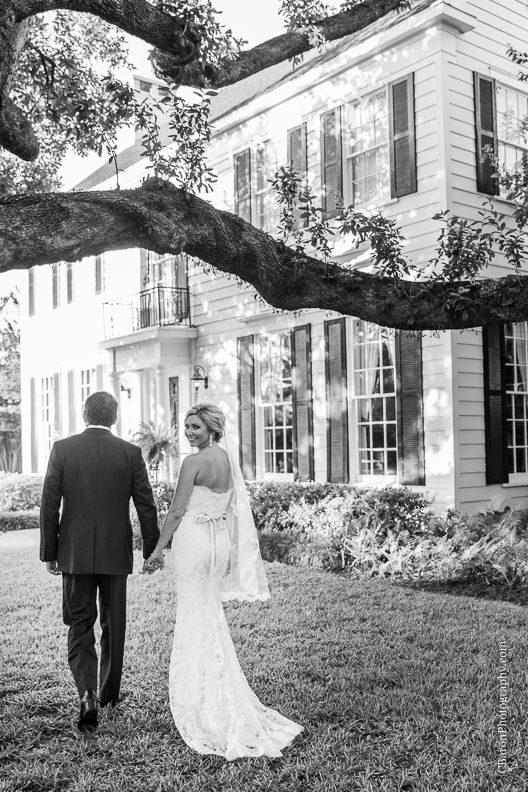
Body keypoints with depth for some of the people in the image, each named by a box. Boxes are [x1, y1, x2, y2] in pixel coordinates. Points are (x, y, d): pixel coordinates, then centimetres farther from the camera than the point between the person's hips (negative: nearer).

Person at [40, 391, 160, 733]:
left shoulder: (62, 448, -4)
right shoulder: (131, 452, -4)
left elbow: (49, 505, -3)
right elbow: (147, 506, -2)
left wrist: (49, 552, 5)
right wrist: (152, 550, 8)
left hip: (75, 553, 0)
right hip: (116, 554, 0)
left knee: (80, 626, 9)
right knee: (114, 625, 16)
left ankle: (88, 695, -8)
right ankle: (109, 692, 29)